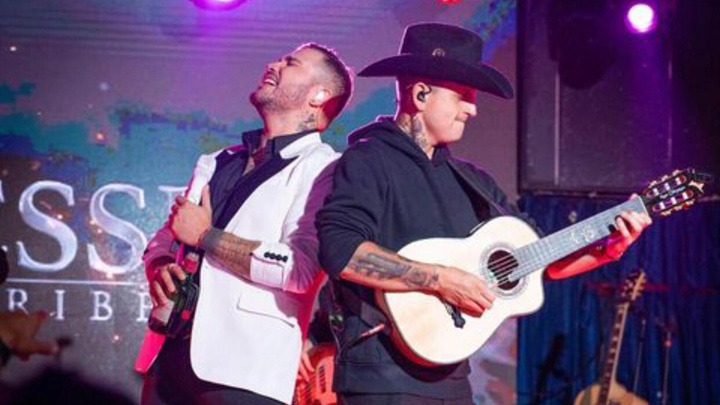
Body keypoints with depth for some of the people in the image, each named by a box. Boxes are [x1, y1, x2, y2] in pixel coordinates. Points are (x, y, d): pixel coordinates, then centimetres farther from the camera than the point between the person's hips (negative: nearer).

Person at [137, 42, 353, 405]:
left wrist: (205, 236, -9)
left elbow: (303, 268, -18)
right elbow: (165, 238, 22)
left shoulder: (322, 168, -5)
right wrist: (158, 267, -2)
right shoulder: (216, 164, 18)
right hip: (170, 355, 6)